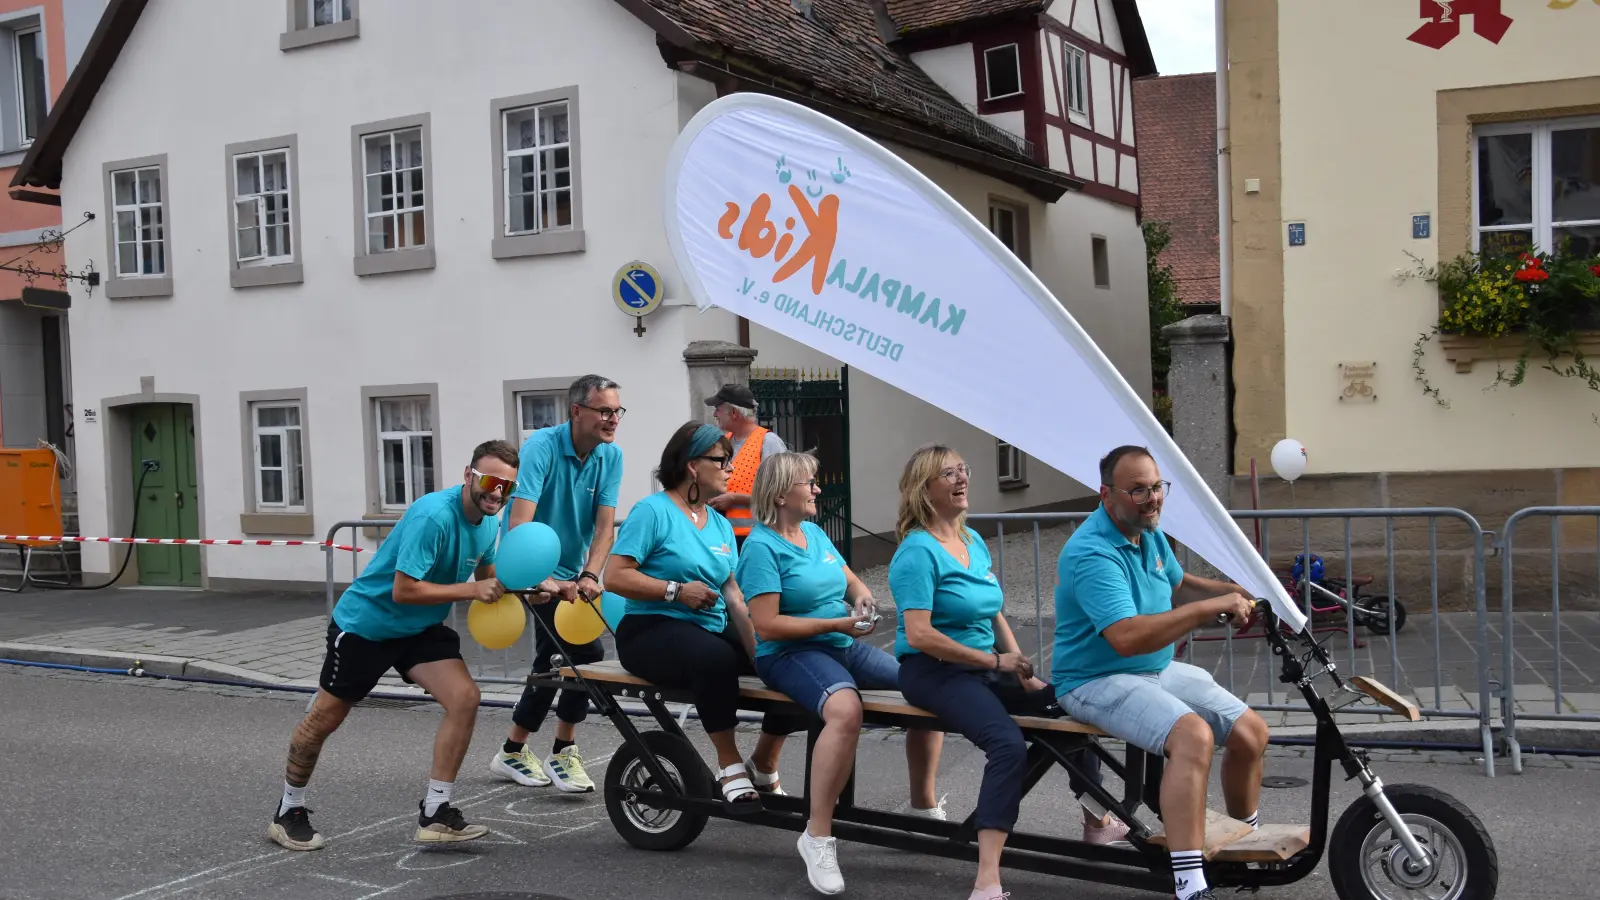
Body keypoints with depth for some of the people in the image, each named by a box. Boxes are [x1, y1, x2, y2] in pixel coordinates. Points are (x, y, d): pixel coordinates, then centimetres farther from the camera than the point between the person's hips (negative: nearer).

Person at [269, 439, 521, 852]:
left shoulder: (489, 522, -6)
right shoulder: (433, 515, -31)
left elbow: (485, 574, 9)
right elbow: (403, 591, -32)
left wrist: (510, 587, -12)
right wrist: (471, 590, -32)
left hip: (421, 629, 6)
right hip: (365, 622, -6)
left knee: (465, 698, -15)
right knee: (323, 720, 8)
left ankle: (435, 813, -5)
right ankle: (289, 812, 32)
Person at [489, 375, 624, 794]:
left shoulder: (610, 456, -5)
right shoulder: (542, 446, -22)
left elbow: (605, 524, -12)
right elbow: (520, 522, -32)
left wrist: (589, 576, -29)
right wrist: (542, 579, -44)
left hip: (569, 573, 7)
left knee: (552, 661, 13)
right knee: (587, 652, -15)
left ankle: (513, 751, 29)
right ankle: (563, 752, 1)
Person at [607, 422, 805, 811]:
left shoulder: (721, 525, 14)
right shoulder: (653, 511, -7)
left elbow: (733, 596, 7)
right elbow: (615, 576, -15)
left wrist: (760, 654, -5)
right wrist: (677, 590, -18)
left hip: (713, 630, 7)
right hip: (652, 631, -7)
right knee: (716, 657, -37)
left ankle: (764, 764, 10)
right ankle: (729, 764, -18)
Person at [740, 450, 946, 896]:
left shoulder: (815, 533, 11)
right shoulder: (761, 546, -13)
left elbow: (852, 581, 22)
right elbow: (766, 625, -19)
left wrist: (862, 596, -3)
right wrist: (837, 623, -18)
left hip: (844, 645, 9)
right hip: (790, 653, -9)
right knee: (846, 709, -39)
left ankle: (924, 806, 16)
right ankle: (818, 837, -29)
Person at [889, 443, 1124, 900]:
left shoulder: (973, 540, 11)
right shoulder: (918, 552, -15)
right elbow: (919, 635, -22)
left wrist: (1022, 670, 3)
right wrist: (996, 661, -18)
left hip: (986, 667, 9)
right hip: (933, 671, -9)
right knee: (1009, 744, -31)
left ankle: (1096, 822, 31)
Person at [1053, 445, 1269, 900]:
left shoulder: (1149, 531, 5)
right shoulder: (1091, 554, -24)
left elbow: (1178, 585, 25)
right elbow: (1127, 637, -36)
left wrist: (1238, 592, 7)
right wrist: (1211, 607, -31)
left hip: (1159, 670, 9)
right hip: (1099, 681, -9)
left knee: (1250, 731, 3)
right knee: (1193, 734, -32)